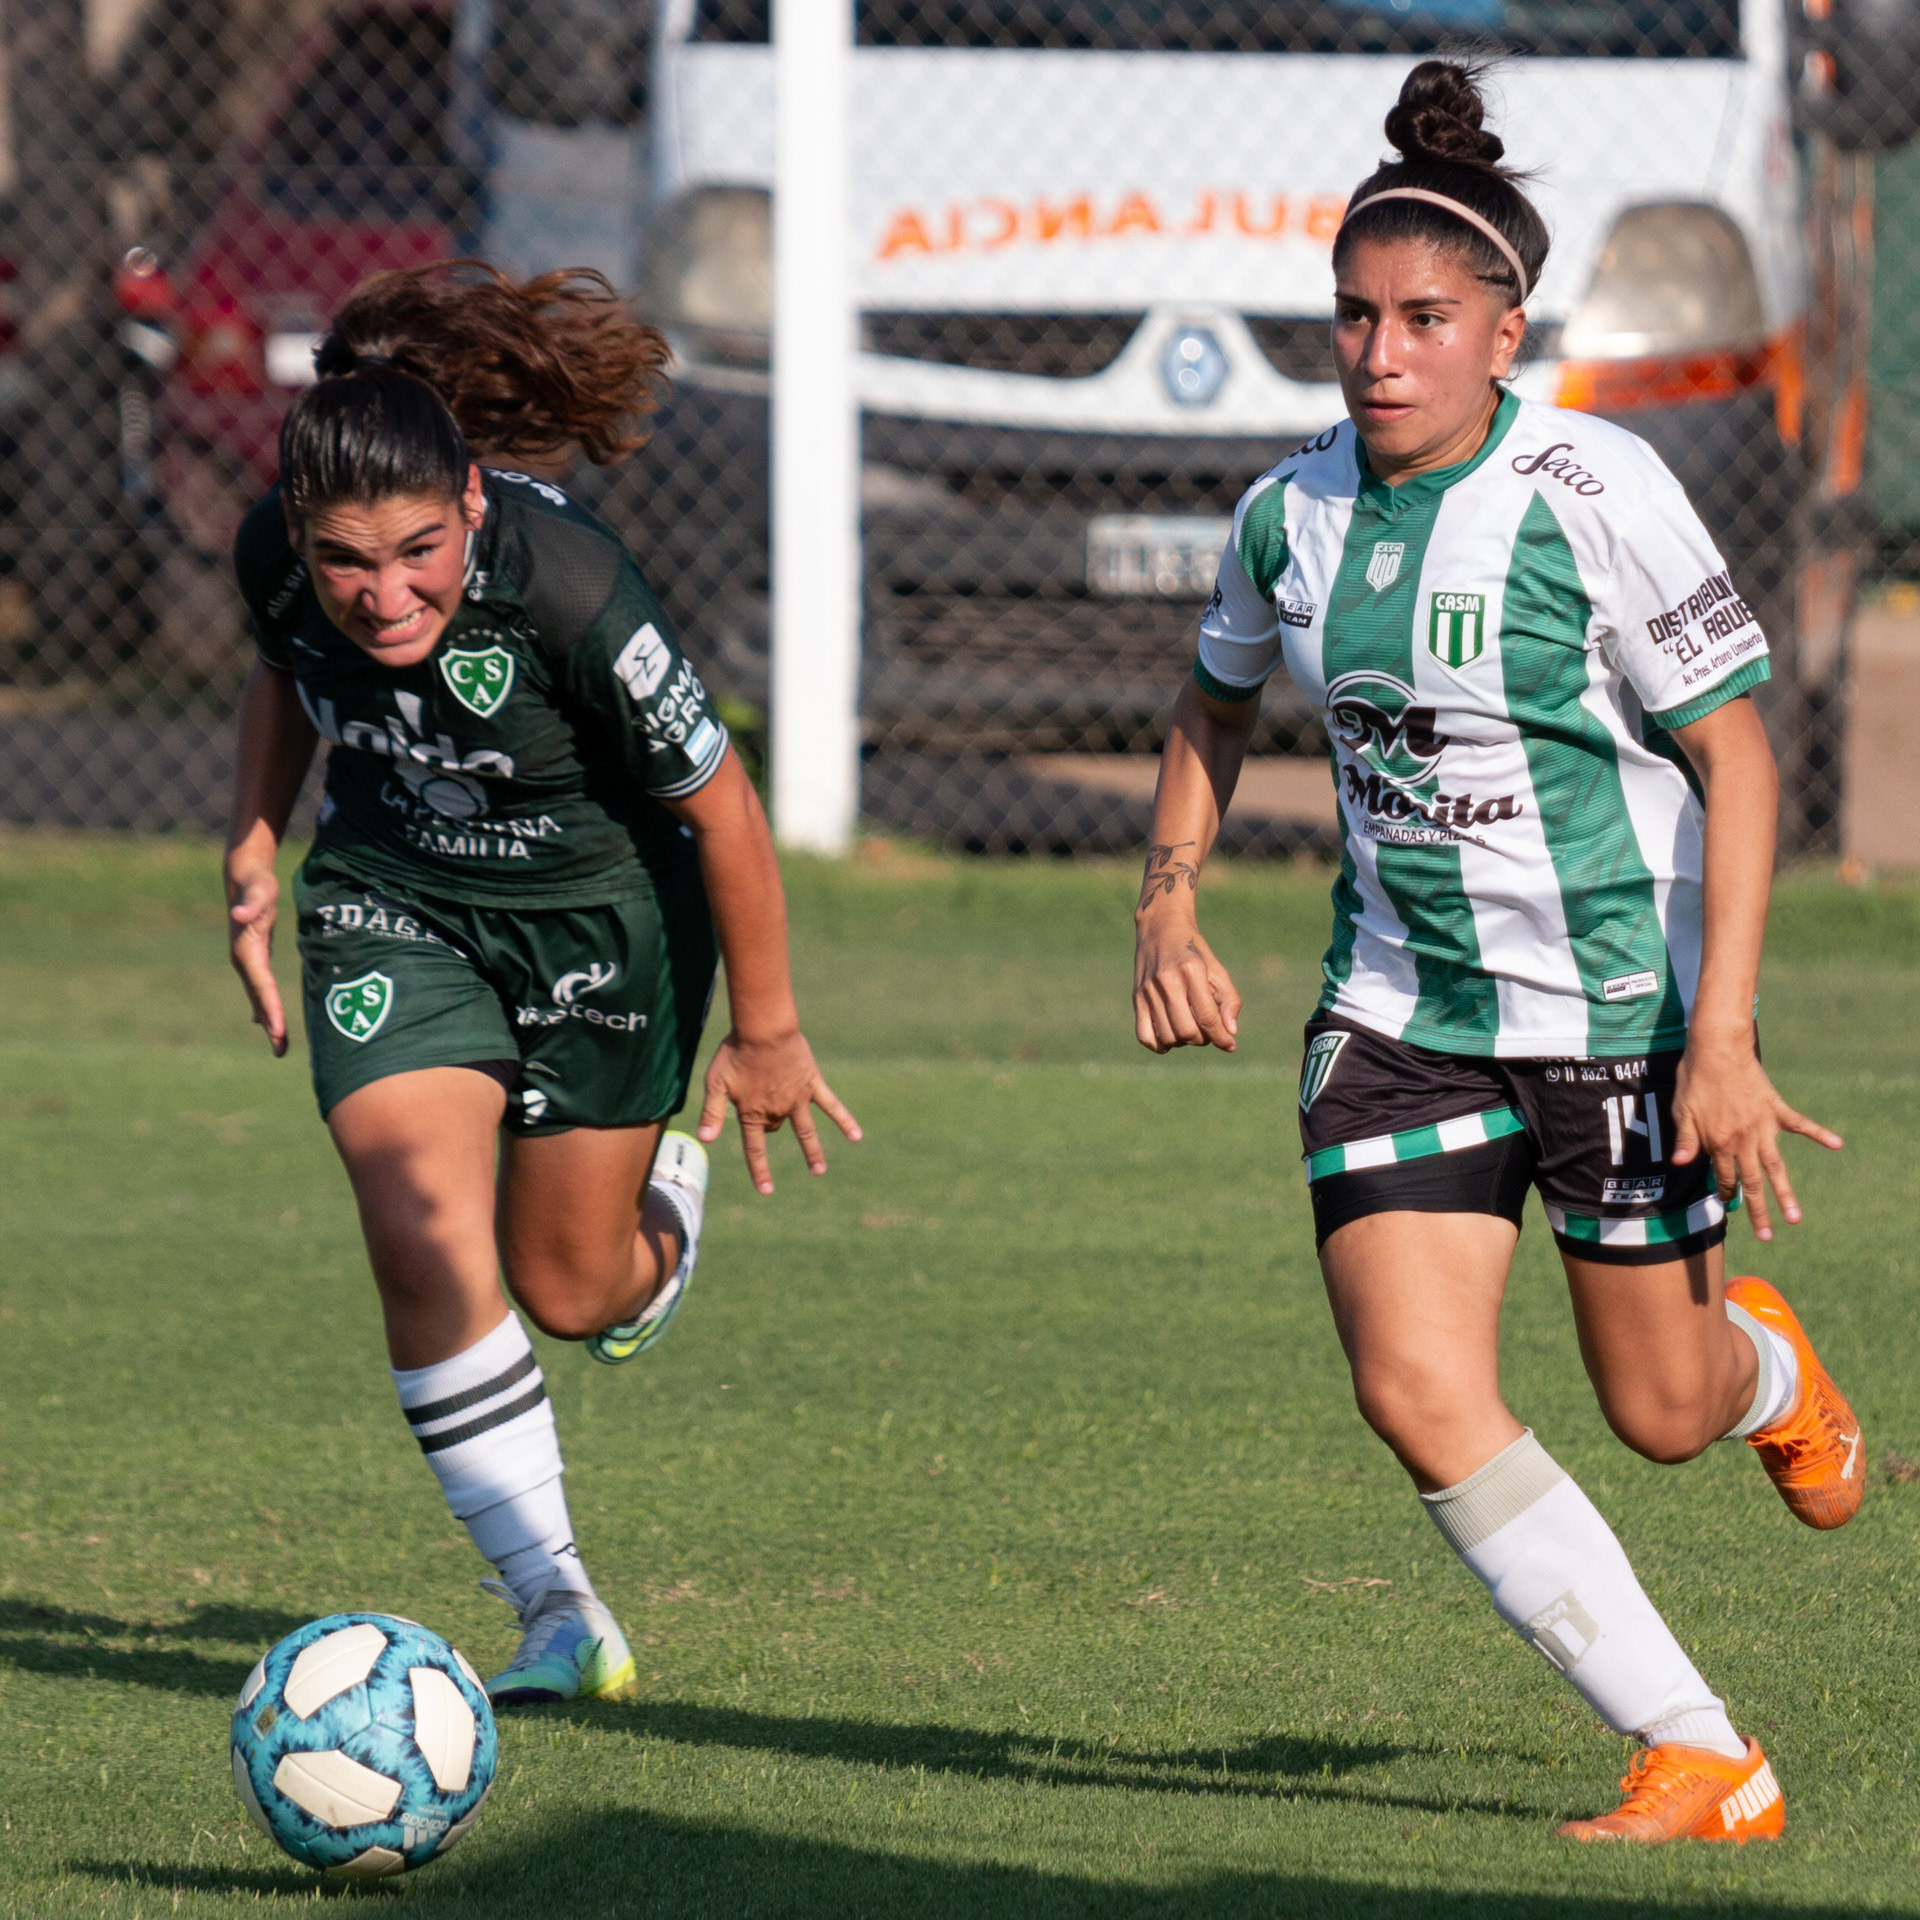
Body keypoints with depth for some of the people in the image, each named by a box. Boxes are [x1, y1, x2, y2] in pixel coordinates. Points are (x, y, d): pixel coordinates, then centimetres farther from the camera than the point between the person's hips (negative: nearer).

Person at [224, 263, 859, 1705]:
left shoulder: (567, 587, -36)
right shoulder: (276, 559, -22)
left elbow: (721, 807, -21)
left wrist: (767, 1036, -11)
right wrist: (254, 852, 2)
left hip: (604, 911, -3)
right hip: (392, 903, 3)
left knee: (566, 1289, 10)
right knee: (425, 1248, -17)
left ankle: (665, 1206, 50)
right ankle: (561, 1616, -5)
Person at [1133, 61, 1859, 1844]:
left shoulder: (1593, 493, -16)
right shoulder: (1292, 510, 0)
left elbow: (1736, 757, -13)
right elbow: (1216, 707, 20)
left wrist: (1723, 1037, -19)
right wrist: (1169, 910, 5)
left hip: (1618, 999, -4)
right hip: (1400, 1009, 4)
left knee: (1657, 1410, 8)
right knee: (1415, 1393, -14)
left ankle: (1765, 1364, 49)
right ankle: (1702, 1761, -5)